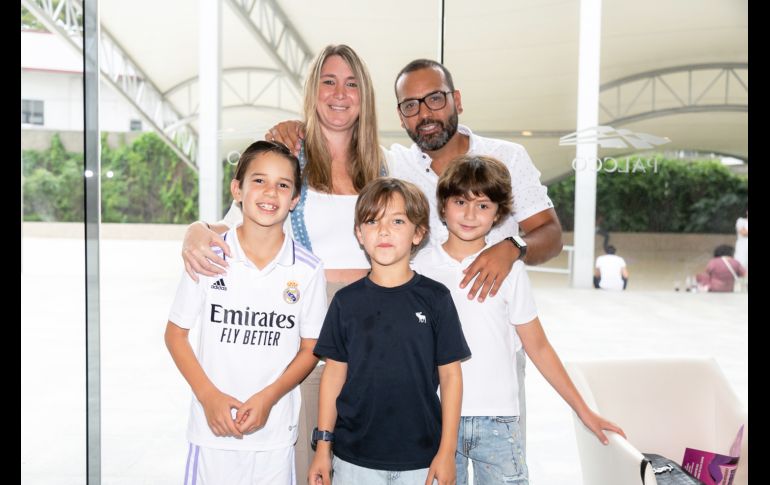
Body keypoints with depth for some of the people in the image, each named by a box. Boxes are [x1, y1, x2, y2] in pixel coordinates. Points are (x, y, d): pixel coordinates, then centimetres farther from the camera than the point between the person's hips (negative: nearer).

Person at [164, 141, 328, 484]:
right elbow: (176, 333, 1)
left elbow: (310, 347, 1)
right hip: (213, 429, 0)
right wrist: (208, 395, -9)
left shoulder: (307, 270, -5)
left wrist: (269, 398, -11)